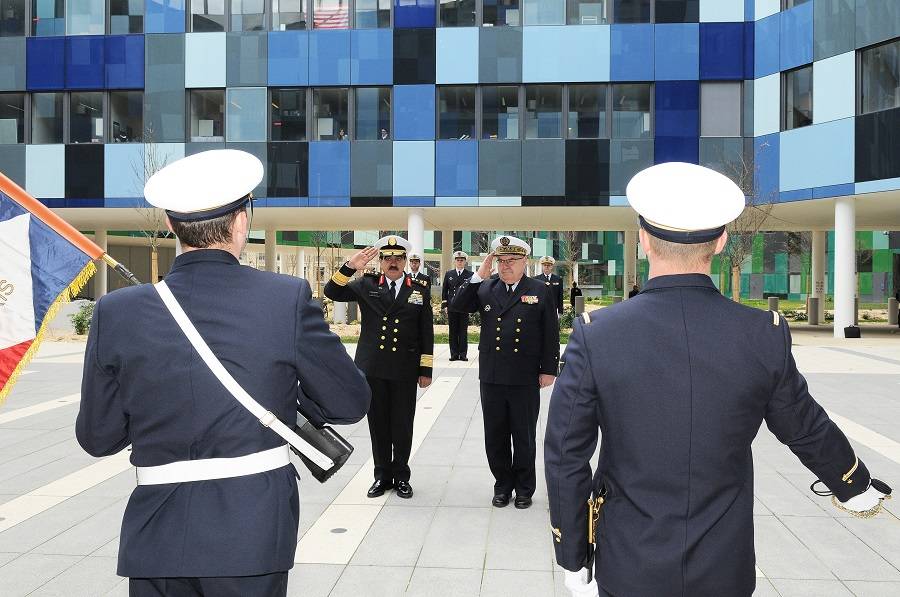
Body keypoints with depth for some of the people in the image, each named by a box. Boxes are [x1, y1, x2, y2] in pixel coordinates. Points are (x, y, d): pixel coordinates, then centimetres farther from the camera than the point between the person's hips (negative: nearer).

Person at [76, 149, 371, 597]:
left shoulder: (117, 312, -6)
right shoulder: (288, 299, -13)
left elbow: (97, 437, 1)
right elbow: (350, 403, -4)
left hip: (157, 538, 2)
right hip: (254, 528, -1)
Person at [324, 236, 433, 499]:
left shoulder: (420, 290, 4)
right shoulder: (366, 285, 5)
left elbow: (427, 332, 4)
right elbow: (331, 292, -4)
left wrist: (426, 370, 0)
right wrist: (350, 266, -17)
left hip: (405, 369, -1)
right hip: (373, 368, 1)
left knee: (402, 425, 7)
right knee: (378, 424, 10)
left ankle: (401, 475, 24)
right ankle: (382, 475, 25)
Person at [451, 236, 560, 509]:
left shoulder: (541, 291, 0)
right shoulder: (485, 289, 5)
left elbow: (551, 334, 1)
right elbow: (456, 306, -5)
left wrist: (549, 369, -3)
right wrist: (478, 276, -11)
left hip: (526, 380, -2)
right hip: (491, 377, 2)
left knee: (524, 437, 10)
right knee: (495, 437, 12)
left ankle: (524, 489, 27)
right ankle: (502, 485, 29)